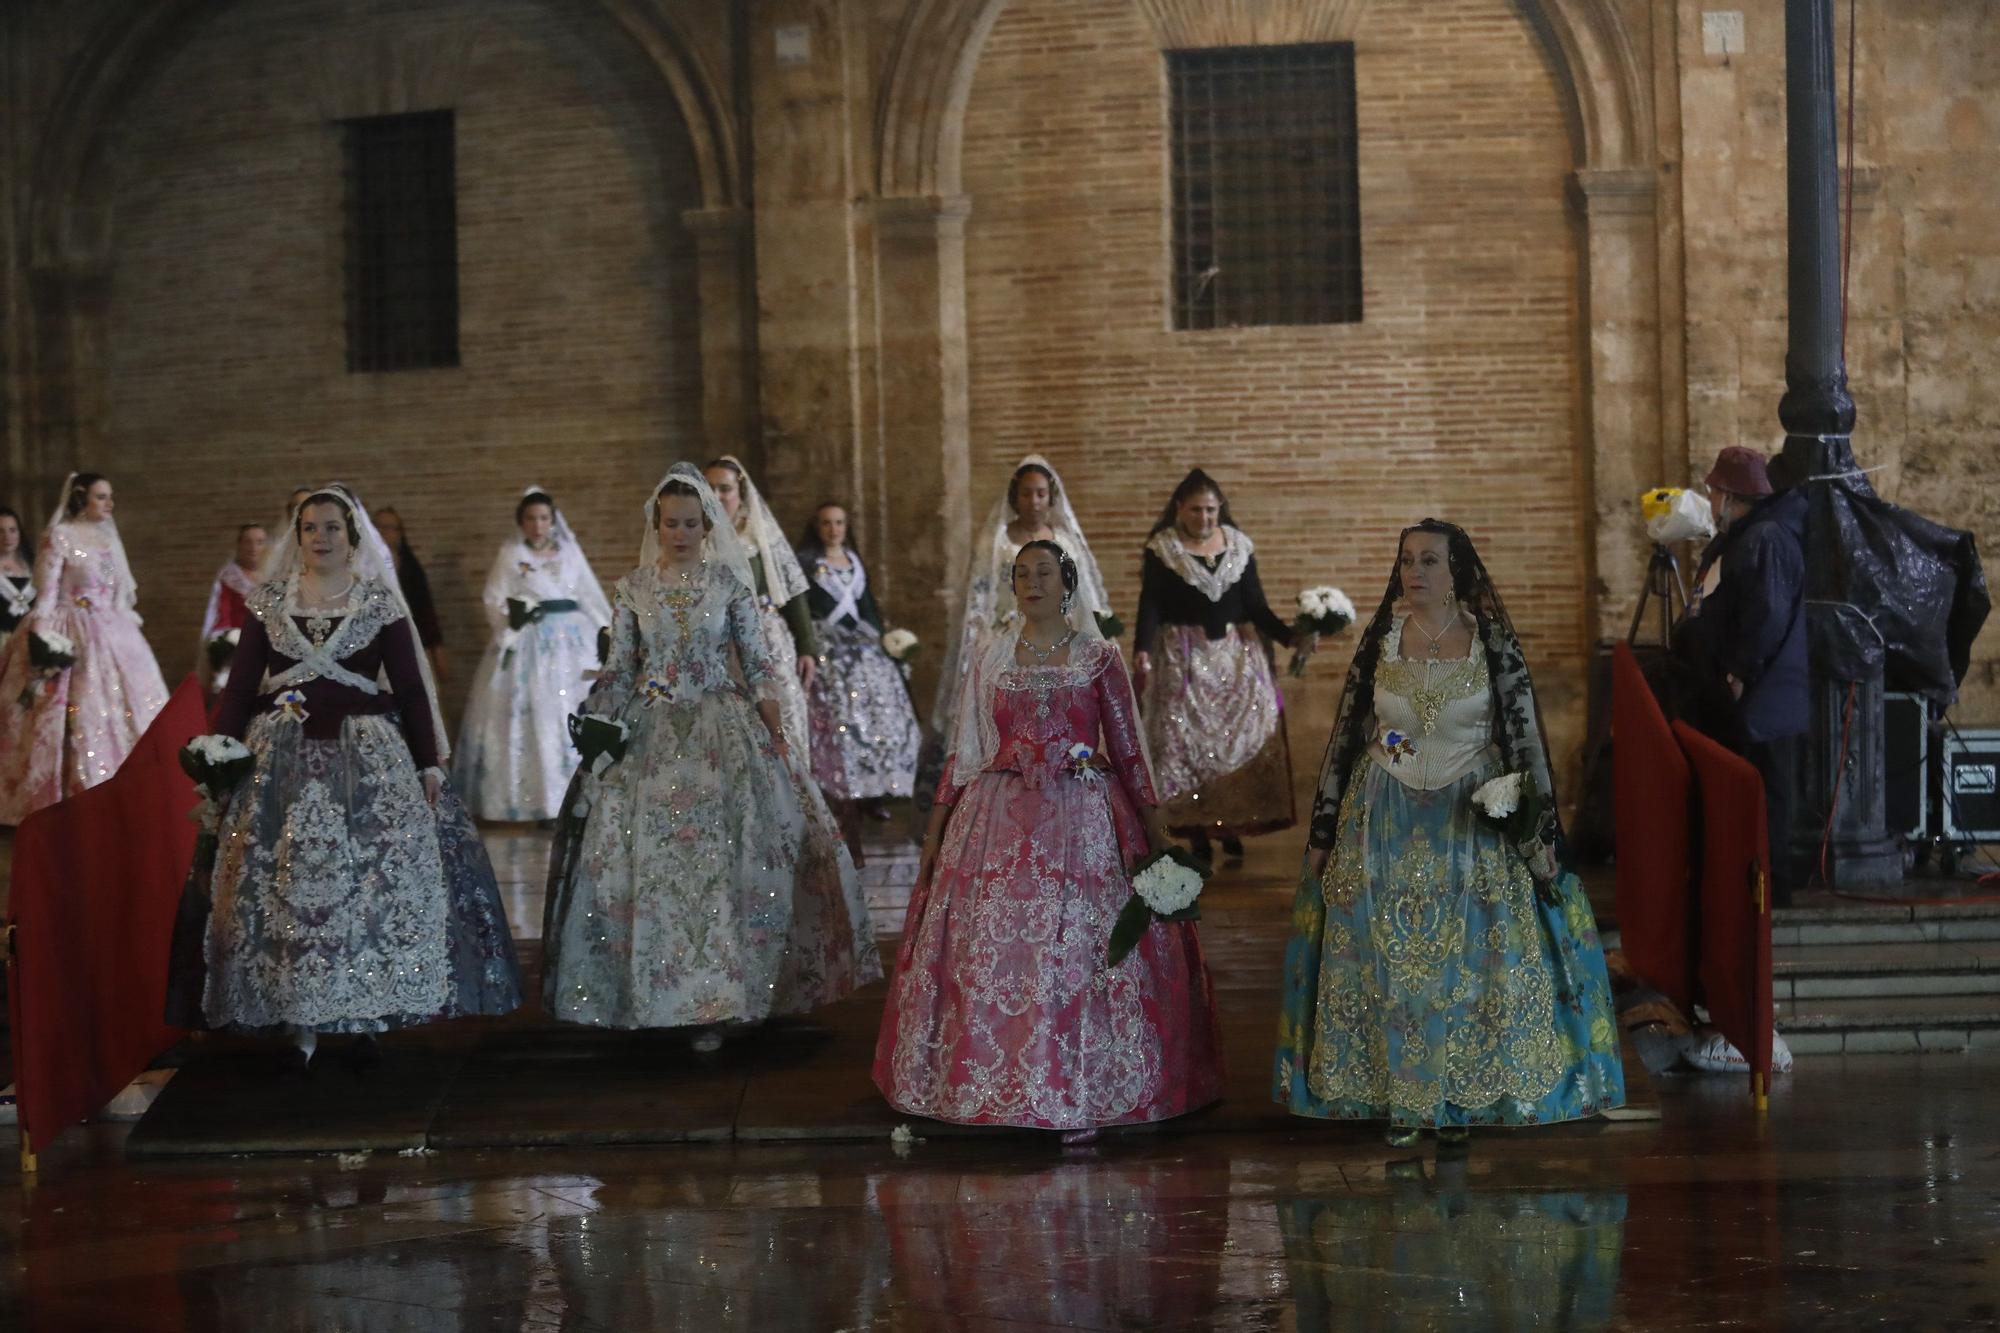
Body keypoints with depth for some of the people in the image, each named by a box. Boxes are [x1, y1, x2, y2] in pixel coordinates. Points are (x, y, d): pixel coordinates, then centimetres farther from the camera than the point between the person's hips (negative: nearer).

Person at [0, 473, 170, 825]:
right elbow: (46, 594, -11)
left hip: (112, 637, 8)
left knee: (122, 712, 6)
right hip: (73, 638, -8)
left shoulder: (108, 537, 14)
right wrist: (45, 643, -18)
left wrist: (129, 627, 17)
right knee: (78, 718, -9)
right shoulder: (59, 536, -7)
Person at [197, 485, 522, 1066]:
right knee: (289, 884, -3)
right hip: (282, 757, 1)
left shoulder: (381, 603, 5)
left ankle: (368, 1019, 5)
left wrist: (430, 762, 0)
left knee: (370, 882, -5)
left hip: (367, 757, -1)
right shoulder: (268, 602, 9)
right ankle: (298, 1024, 3)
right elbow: (239, 684, 7)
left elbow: (411, 688, 4)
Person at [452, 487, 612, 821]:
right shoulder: (510, 554, 2)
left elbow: (591, 598, 14)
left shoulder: (570, 552, 10)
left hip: (572, 640, 3)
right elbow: (493, 600, -2)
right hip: (528, 643, -3)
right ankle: (538, 800, -5)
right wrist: (511, 618, -20)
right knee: (531, 717, -6)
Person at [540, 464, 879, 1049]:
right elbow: (618, 671, 8)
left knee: (721, 854, -5)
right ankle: (669, 994, 15)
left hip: (723, 728, -1)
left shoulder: (730, 582, 1)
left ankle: (715, 1003, 3)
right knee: (654, 858, 1)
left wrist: (776, 737, -2)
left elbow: (758, 664, 2)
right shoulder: (632, 589, 4)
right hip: (651, 734, 2)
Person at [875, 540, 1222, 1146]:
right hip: (999, 822, 2)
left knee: (1080, 951, -4)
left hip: (1082, 822, -2)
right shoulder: (991, 658, 8)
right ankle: (1000, 1089, 14)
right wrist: (933, 837, 7)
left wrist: (1156, 837, 0)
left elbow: (1129, 753, 3)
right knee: (993, 954, 1)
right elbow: (964, 754, 10)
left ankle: (1084, 1098, 4)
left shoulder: (1099, 659, 2)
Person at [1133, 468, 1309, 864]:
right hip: (1184, 658, -3)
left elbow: (1256, 606, 6)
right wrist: (1142, 649, -24)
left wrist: (1291, 636, -8)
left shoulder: (1239, 545, 6)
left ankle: (1231, 825, 10)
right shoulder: (1161, 548, -3)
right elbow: (1150, 605, -8)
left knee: (1243, 734, 0)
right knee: (1185, 740, -4)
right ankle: (1197, 831, 4)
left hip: (1237, 653, 3)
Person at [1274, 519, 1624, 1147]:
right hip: (1386, 824, 2)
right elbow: (1347, 737, 5)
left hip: (1472, 820, -1)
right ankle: (1398, 1100, 14)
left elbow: (1526, 739, -2)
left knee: (1467, 959, 1)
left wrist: (1540, 834, -5)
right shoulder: (1380, 641, 0)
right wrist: (1323, 833, 5)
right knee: (1387, 960, 2)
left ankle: (1459, 1099, 15)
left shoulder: (1493, 644, -5)